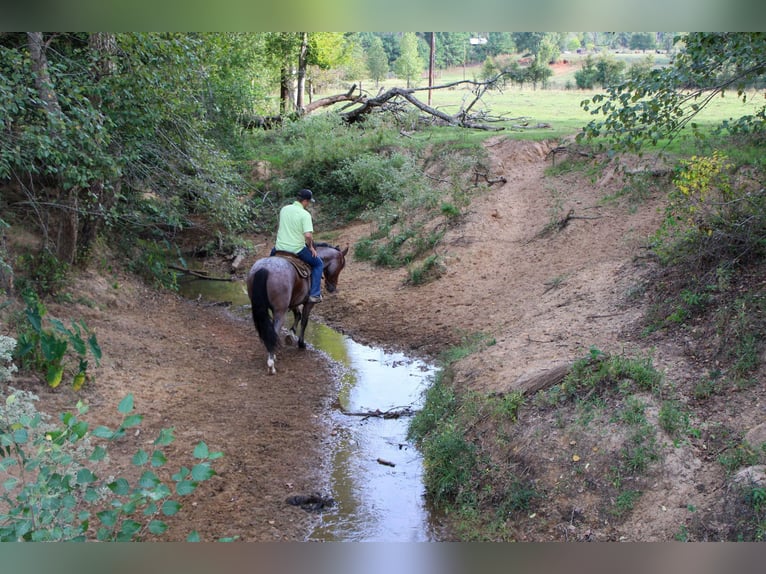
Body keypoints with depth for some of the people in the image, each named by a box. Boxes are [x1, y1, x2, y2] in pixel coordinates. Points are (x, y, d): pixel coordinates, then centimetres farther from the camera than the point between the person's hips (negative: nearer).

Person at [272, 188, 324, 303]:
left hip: (280, 247, 5)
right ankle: (314, 294, 8)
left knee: (273, 252, 40)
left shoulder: (284, 209, 5)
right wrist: (310, 247, -5)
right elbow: (308, 235, -24)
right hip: (297, 250, -5)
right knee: (318, 263, 16)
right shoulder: (305, 214, -15)